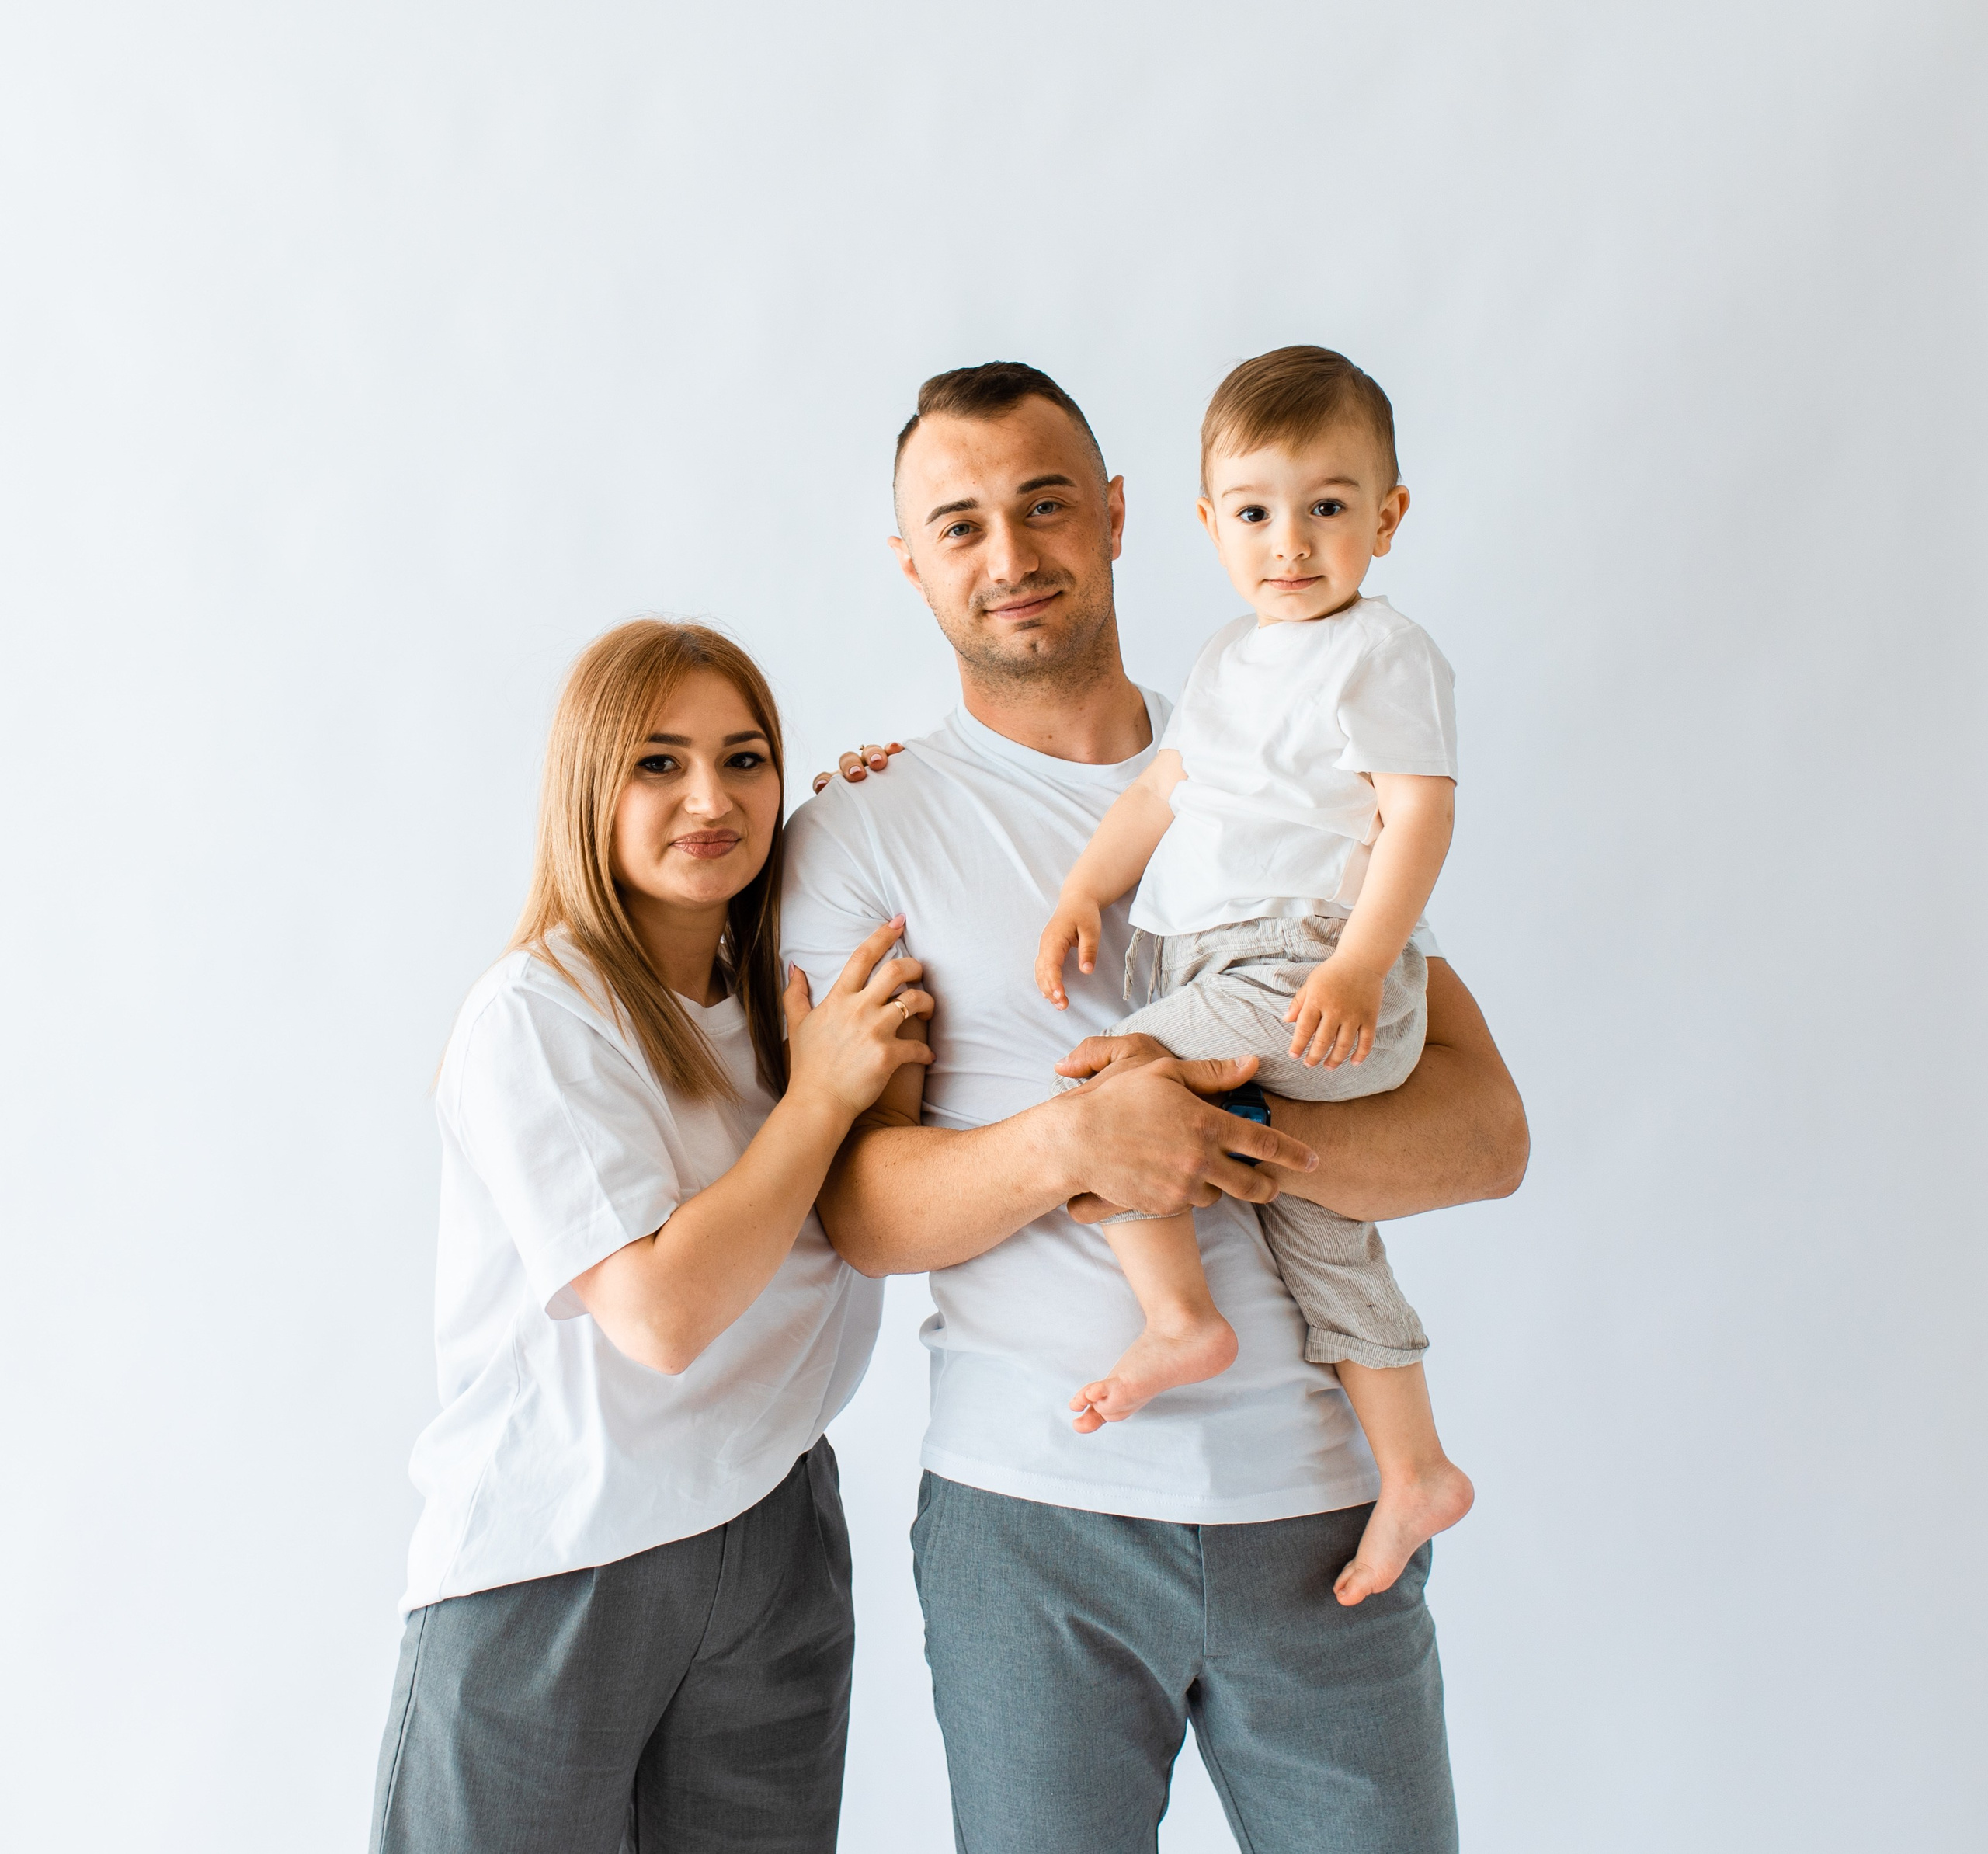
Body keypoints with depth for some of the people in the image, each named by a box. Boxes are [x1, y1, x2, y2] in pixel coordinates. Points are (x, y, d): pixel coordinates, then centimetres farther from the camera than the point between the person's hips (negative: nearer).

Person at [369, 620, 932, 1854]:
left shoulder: (780, 996, 6)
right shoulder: (536, 1015, -16)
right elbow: (662, 1313, -22)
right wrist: (822, 1093, -16)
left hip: (774, 1532, 6)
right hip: (557, 1563, -5)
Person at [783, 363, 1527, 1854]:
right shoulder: (862, 835, 1)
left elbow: (1488, 1133, -1)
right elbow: (858, 1205, -5)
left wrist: (1234, 1140, -18)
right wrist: (1069, 1142, -23)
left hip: (1317, 1499, 2)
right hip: (1027, 1506, -1)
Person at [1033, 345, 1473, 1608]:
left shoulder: (1384, 654, -5)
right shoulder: (1229, 663, 19)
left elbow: (1419, 815, -13)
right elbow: (1164, 790, 20)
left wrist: (1356, 968, -22)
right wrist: (1086, 889, 6)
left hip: (1312, 977, -8)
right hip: (1221, 976, 8)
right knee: (1323, 1236, 12)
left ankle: (1182, 1316, -6)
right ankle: (1415, 1469, 22)